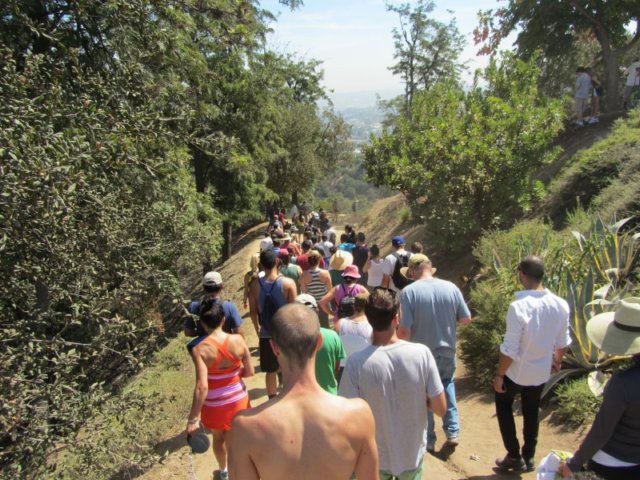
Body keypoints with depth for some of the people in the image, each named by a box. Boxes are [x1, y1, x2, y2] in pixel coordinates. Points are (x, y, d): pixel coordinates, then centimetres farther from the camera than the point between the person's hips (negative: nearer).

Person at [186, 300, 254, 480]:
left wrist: (193, 419, -22)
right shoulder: (238, 340, -17)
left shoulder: (200, 349, -24)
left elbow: (202, 387, -29)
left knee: (218, 438, 28)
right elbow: (250, 371, -8)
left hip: (214, 405, 0)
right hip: (238, 399, 1)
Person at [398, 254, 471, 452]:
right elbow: (466, 319, 0)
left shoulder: (409, 291, -19)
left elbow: (404, 330, -22)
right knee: (447, 384, 29)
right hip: (447, 350, 3)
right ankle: (453, 432, 30)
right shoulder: (451, 287, -8)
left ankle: (428, 439, 30)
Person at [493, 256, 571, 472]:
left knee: (504, 407, 20)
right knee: (531, 412, 24)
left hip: (517, 372, -5)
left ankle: (514, 456, 24)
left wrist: (499, 375, -11)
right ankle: (528, 457, 37)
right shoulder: (561, 305, -11)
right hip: (542, 372, 5)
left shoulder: (518, 306, -29)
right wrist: (557, 361, 22)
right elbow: (562, 342, 3)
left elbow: (509, 349, -24)